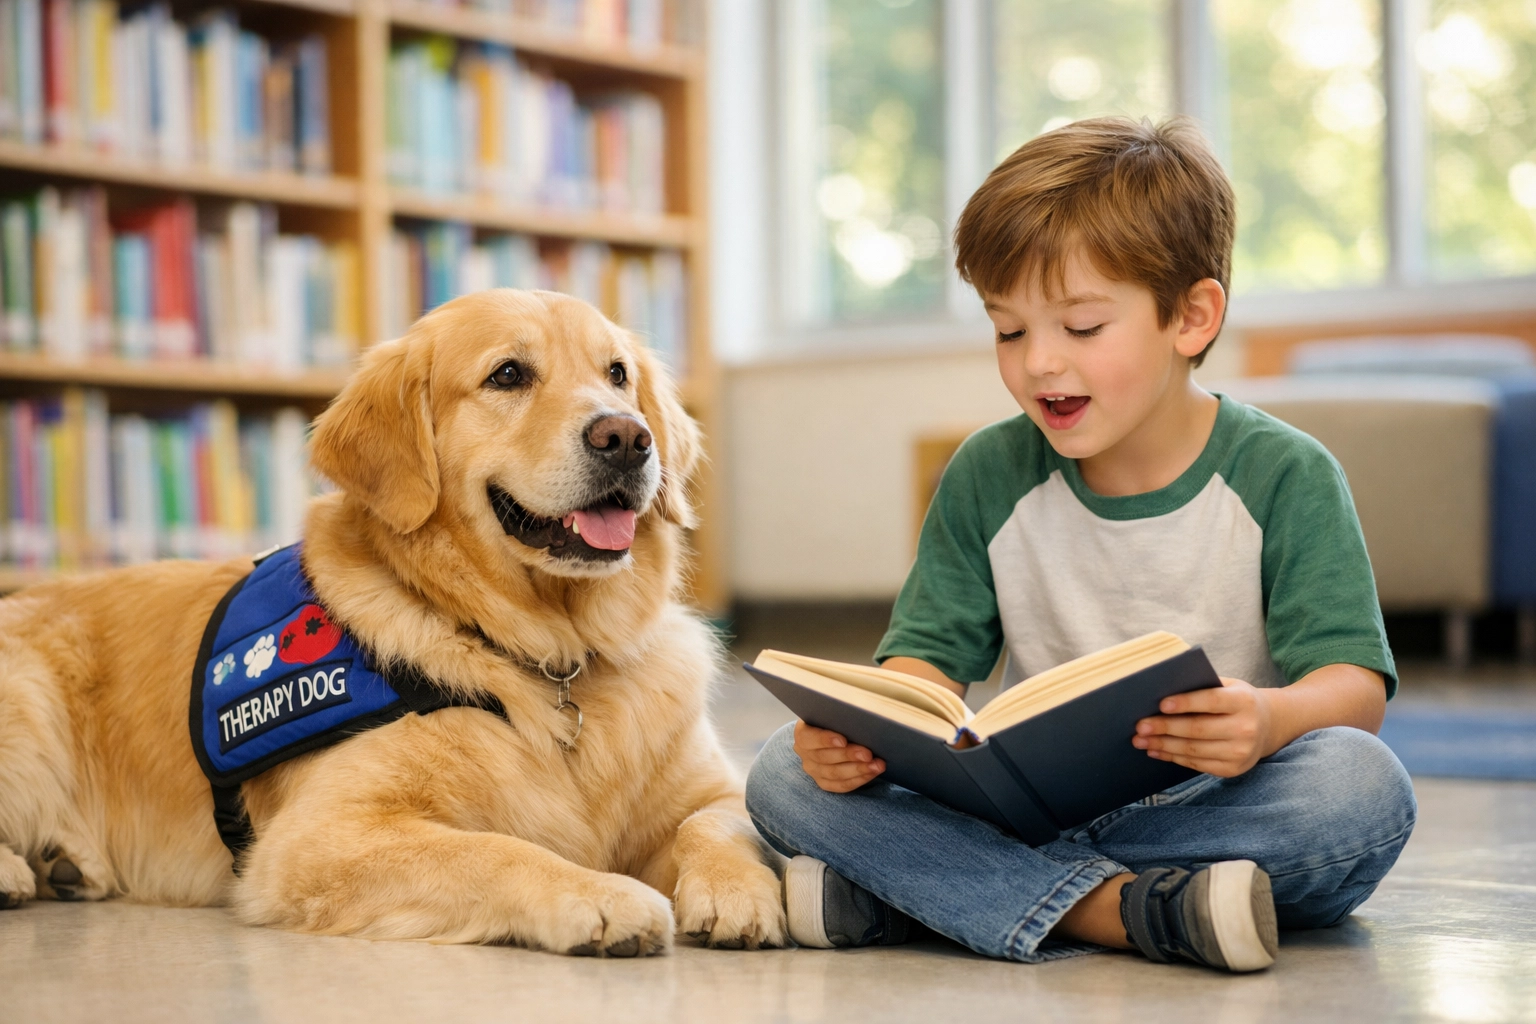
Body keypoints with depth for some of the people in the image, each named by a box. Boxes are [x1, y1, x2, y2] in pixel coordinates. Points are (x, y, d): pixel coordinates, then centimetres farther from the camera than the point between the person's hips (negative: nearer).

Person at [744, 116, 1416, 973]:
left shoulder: (1285, 478, -4)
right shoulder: (988, 477, 7)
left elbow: (1356, 686, -11)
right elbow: (929, 661, 4)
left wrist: (1270, 719, -36)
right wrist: (864, 730, -21)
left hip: (1210, 807, -2)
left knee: (1363, 788, -35)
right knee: (789, 772, -17)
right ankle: (1123, 911, -33)